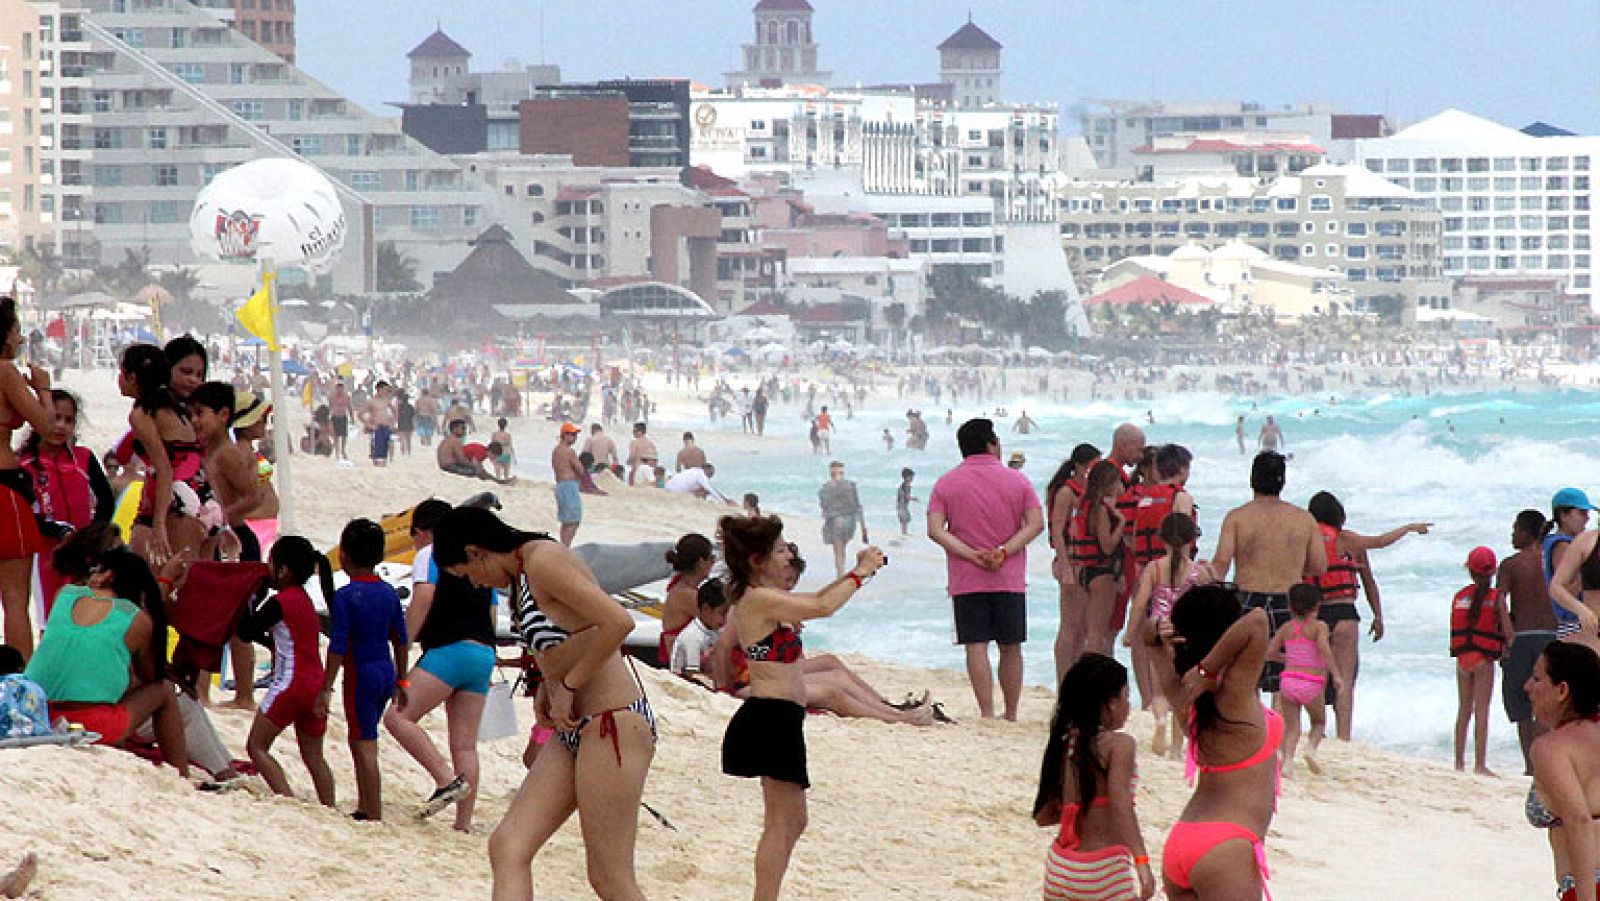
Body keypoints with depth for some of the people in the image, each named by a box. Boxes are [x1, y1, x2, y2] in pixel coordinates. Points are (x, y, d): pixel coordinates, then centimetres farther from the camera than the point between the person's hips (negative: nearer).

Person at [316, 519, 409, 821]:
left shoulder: (344, 597, -15)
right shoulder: (389, 592, 5)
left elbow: (338, 647, -17)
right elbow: (401, 641, 10)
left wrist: (326, 688, -14)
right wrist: (401, 681, 20)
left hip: (360, 673, -7)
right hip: (386, 671, 7)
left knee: (364, 745, -2)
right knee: (361, 740, 20)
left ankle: (375, 815, -2)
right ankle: (365, 807, 27)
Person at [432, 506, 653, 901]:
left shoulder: (542, 560, -14)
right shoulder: (520, 575, 15)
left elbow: (618, 622, -24)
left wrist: (567, 687, -16)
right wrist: (546, 687, 12)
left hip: (614, 722, -10)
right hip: (575, 730, 10)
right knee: (507, 847, -1)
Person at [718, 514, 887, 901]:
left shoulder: (761, 599, 14)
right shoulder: (758, 599, -17)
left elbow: (815, 601, 25)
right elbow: (823, 607, -25)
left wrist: (856, 572, 12)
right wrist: (860, 574, -11)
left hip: (775, 719, 11)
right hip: (774, 717, -11)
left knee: (792, 820, 18)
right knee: (782, 821, -9)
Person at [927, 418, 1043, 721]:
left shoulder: (946, 483, 2)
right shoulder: (1017, 480, 2)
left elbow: (935, 530, -8)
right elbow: (1035, 523, -6)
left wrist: (972, 555, -12)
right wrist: (1003, 552, -12)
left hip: (966, 580, -1)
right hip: (1010, 580, 1)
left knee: (976, 646, -1)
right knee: (1010, 647, 9)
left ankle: (987, 712, -8)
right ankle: (1011, 714, 14)